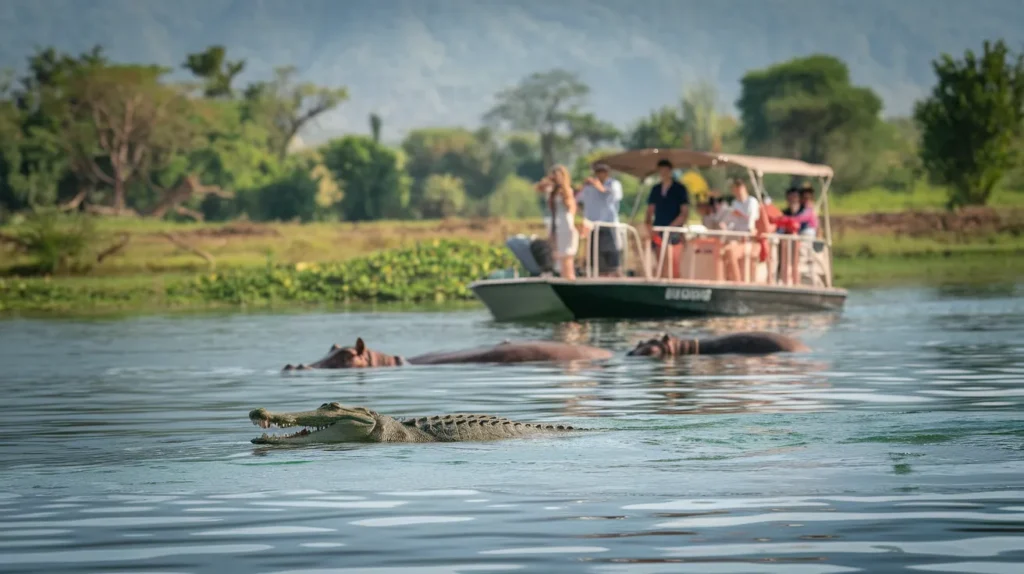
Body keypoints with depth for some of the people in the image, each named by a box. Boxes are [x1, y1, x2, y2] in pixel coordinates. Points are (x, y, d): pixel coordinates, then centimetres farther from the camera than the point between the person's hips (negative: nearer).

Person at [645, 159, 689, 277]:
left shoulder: (680, 189, 1)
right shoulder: (655, 189, 14)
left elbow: (685, 213, -3)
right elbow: (650, 211, 15)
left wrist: (672, 226, -15)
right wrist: (648, 225, -3)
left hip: (674, 231, -4)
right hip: (657, 232, 4)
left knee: (673, 265, -11)